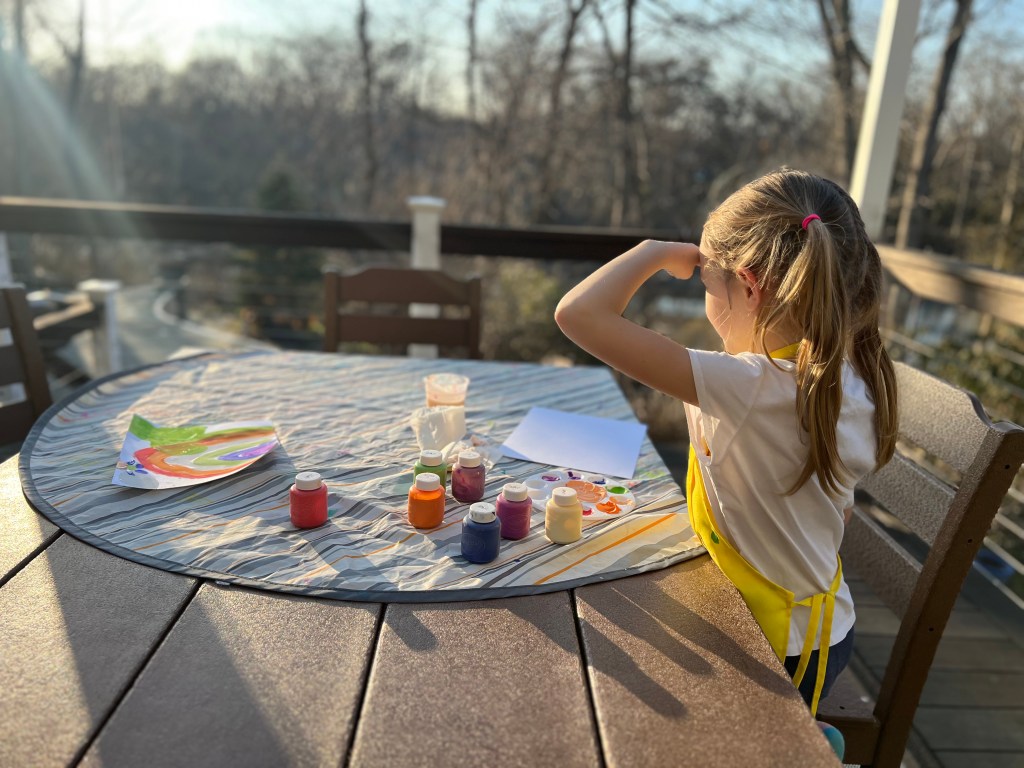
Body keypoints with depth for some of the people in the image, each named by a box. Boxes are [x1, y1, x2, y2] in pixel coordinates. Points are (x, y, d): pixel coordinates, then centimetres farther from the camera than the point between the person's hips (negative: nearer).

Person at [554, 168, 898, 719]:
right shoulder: (849, 380, -7)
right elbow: (839, 511, 7)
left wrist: (657, 253, -20)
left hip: (782, 647, -7)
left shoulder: (749, 387, -33)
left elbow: (577, 313, -36)